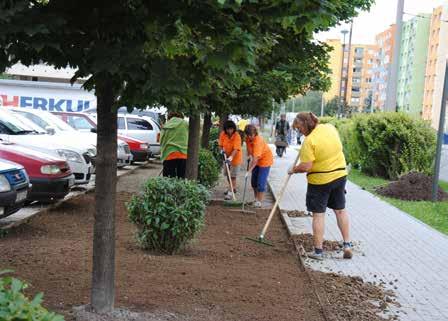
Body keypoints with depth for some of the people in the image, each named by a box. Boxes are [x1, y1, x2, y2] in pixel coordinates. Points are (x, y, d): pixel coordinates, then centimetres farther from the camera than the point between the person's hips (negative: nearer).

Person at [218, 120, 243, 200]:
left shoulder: (237, 136, -26)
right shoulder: (223, 134, -11)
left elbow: (236, 149, -33)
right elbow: (220, 144, 0)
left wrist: (231, 157, -46)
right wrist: (222, 149, -22)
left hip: (235, 158, -6)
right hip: (227, 157, 6)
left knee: (233, 176, -7)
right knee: (227, 174, 18)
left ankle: (230, 192, -6)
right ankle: (233, 188, 37)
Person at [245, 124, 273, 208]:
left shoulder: (258, 141, -35)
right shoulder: (248, 138, -12)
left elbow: (255, 159, -39)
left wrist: (249, 171, -41)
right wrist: (249, 155, -2)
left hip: (265, 160, -8)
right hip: (256, 161, 8)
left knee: (261, 182, -9)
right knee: (253, 181, 11)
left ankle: (260, 201, 1)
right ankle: (256, 199, 24)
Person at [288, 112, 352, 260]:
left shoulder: (309, 141, -21)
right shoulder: (330, 127, -1)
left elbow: (306, 166, -23)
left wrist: (294, 169, -5)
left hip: (319, 181, -6)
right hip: (340, 175, 6)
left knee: (318, 214, 4)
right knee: (340, 210, 17)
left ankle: (318, 251, 9)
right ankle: (347, 245, 17)